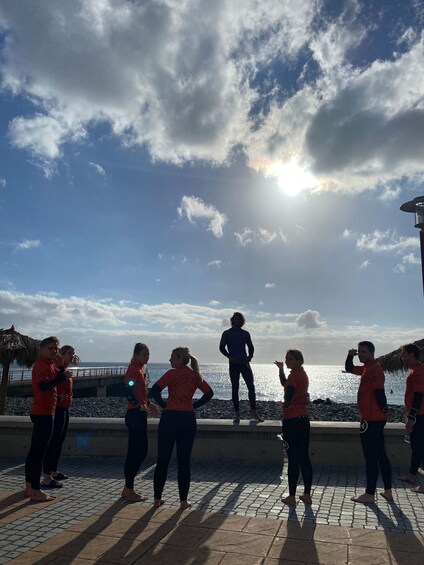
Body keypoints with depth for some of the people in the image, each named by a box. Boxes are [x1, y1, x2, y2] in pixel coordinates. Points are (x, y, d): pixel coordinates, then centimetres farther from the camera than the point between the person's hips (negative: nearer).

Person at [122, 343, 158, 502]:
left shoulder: (139, 369, 14)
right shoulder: (133, 370, -14)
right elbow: (129, 393, -26)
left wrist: (148, 404, 18)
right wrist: (140, 406, -31)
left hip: (139, 414, 10)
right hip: (135, 415, -10)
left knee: (141, 450, 14)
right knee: (135, 452, -3)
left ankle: (128, 488, 24)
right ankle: (129, 491, 8)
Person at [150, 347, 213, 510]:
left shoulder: (172, 373, -7)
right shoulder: (195, 375, 6)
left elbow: (154, 390, -16)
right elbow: (209, 393, 8)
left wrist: (164, 404, -3)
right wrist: (194, 405, 8)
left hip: (170, 417, -3)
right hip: (188, 418, 3)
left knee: (162, 460, 9)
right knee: (184, 461, 10)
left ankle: (157, 499, 19)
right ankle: (183, 501, 13)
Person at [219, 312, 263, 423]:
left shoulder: (246, 334, 11)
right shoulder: (227, 333, 3)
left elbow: (250, 347, 17)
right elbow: (222, 347, -1)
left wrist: (250, 356, -2)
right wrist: (229, 356, -16)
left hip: (245, 363, 3)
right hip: (233, 364, -3)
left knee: (251, 386, -1)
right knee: (235, 388, 2)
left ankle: (254, 412, 8)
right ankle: (237, 414, 7)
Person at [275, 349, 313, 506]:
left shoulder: (294, 375, -15)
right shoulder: (302, 374, 13)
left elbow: (289, 389, -32)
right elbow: (285, 383, 26)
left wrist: (286, 404, -14)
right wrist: (281, 369, 19)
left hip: (291, 421, -9)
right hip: (303, 419, 9)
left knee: (293, 460, -1)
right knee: (304, 458, 13)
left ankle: (291, 497, 8)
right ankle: (307, 495, 21)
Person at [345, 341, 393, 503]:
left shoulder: (373, 369, -17)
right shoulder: (367, 368, 13)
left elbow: (379, 392, -23)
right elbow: (349, 369, 23)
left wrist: (383, 410, -14)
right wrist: (350, 356, 7)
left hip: (371, 420, -10)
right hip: (376, 419, 10)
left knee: (371, 457, -2)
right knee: (381, 455, 15)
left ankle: (370, 494, 6)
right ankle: (388, 491, 25)